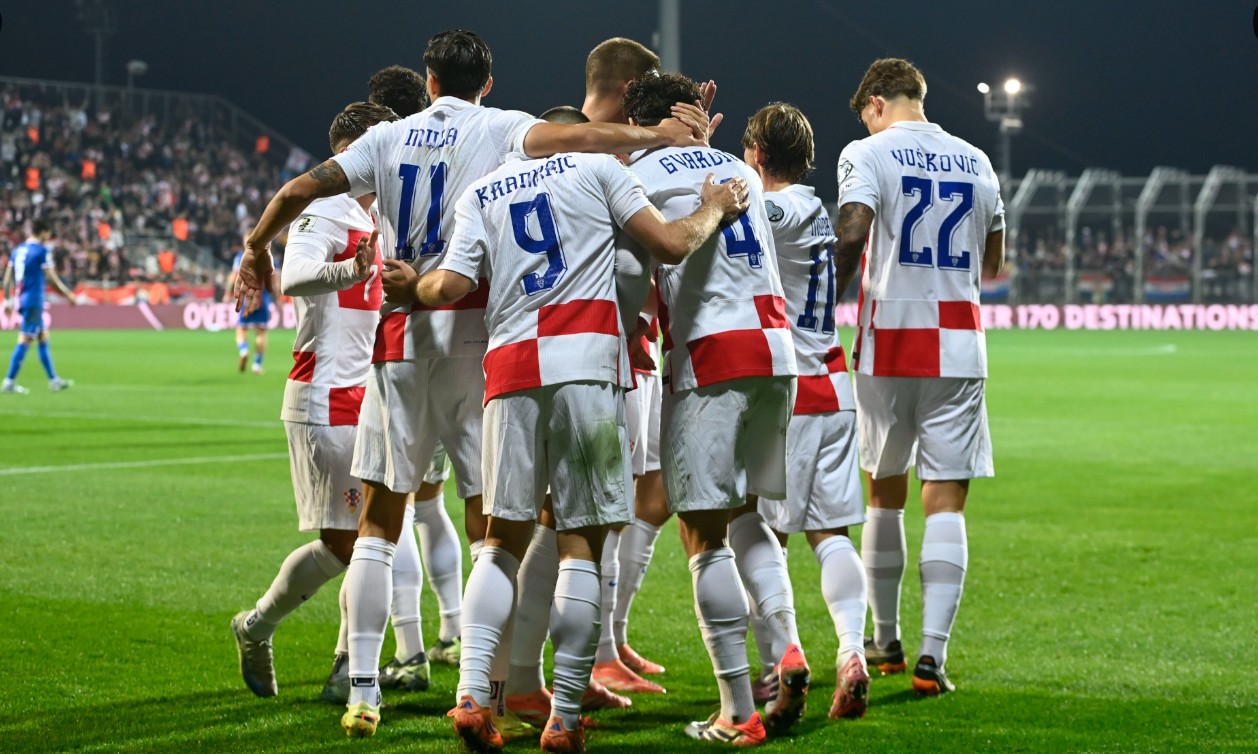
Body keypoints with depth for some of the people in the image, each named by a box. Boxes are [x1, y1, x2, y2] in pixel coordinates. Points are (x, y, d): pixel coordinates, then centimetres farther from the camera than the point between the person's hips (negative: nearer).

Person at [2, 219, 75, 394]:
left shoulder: (18, 250, 12)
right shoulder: (42, 251, -10)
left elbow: (8, 277, 12)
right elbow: (51, 277, -12)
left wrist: (8, 299, 18)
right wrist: (68, 294, -2)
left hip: (21, 299, 8)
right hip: (34, 300, -8)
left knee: (43, 338, 15)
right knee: (25, 340, -7)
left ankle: (53, 380, 20)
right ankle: (9, 382, -10)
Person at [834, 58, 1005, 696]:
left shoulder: (868, 153, -3)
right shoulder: (975, 162, 11)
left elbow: (851, 235, -18)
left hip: (888, 342, -2)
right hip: (958, 347, 2)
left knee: (885, 493, 13)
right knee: (946, 500, -1)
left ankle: (885, 640, 23)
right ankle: (932, 652, -11)